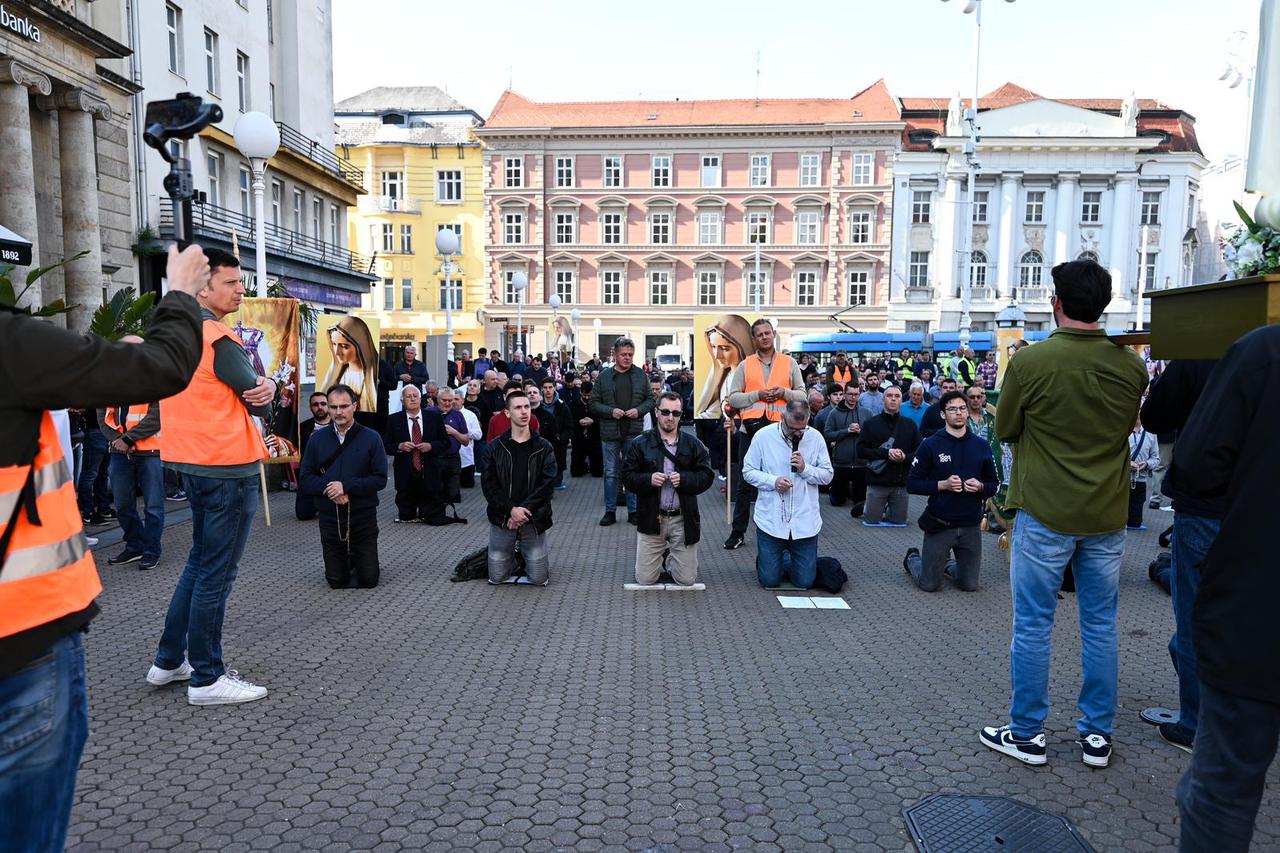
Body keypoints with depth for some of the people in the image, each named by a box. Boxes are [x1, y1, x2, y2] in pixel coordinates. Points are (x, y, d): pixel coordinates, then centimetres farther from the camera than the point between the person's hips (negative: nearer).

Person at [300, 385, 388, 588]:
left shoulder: (371, 438, -6)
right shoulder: (318, 438, 2)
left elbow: (380, 479, -10)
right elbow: (306, 478, 0)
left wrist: (346, 486, -21)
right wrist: (328, 488, -19)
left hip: (363, 518, -2)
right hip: (329, 519, 2)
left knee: (369, 580, 5)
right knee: (336, 581, 10)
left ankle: (358, 558, 37)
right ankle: (347, 560, 42)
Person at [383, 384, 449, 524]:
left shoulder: (434, 416, 3)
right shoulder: (394, 420, 2)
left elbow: (445, 442, 5)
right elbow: (385, 446, 4)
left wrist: (431, 446, -12)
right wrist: (399, 446, -14)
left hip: (430, 475, 0)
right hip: (405, 475, 0)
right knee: (405, 517, 10)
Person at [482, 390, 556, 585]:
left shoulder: (543, 448, -1)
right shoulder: (496, 447, 0)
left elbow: (546, 485, -8)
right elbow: (488, 483, -6)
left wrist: (524, 511, -18)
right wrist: (511, 509, -17)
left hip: (533, 520, 0)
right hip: (502, 518, 1)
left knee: (540, 579, 2)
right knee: (497, 578, 5)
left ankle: (526, 557, 34)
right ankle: (511, 558, 37)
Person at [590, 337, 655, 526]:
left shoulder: (641, 375, 4)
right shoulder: (604, 376, 1)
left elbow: (650, 399, 9)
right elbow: (594, 403, 2)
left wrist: (639, 410, -9)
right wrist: (611, 411, -13)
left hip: (634, 432, 1)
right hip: (610, 432, 0)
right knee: (610, 472, 7)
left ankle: (633, 511, 17)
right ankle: (610, 511, 17)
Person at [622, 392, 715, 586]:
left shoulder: (693, 444, 3)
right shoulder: (640, 444, 1)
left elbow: (707, 476, 0)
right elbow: (628, 477, -1)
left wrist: (684, 479, -17)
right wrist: (649, 479, -19)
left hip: (683, 519, 1)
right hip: (651, 518, 0)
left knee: (688, 580, 5)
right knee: (645, 580, 4)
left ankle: (672, 553, 37)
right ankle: (661, 553, 35)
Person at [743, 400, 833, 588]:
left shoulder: (815, 438, -3)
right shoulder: (763, 436, -7)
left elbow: (827, 475, 2)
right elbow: (748, 471, -3)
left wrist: (805, 469, -16)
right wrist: (773, 481, -18)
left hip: (804, 520, 1)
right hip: (771, 520, -1)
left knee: (805, 581, 7)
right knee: (769, 580, 3)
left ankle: (787, 560, 39)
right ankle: (764, 559, 38)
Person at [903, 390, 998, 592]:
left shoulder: (981, 446, 3)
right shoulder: (930, 445, -6)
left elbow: (994, 484, 9)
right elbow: (912, 484, -7)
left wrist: (980, 487, -12)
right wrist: (942, 485, -19)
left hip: (971, 526, 3)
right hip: (939, 524, -3)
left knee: (970, 585, 11)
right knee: (929, 585, 5)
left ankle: (947, 564, 42)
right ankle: (912, 558, 36)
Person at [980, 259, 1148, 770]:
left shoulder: (1030, 362, -15)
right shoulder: (1130, 365, -2)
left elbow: (1005, 430, -2)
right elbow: (1127, 426, 13)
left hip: (1045, 514, -4)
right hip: (1107, 516, 4)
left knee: (1033, 623, 6)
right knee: (1100, 624, 14)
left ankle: (1026, 733, 17)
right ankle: (1098, 733, 25)